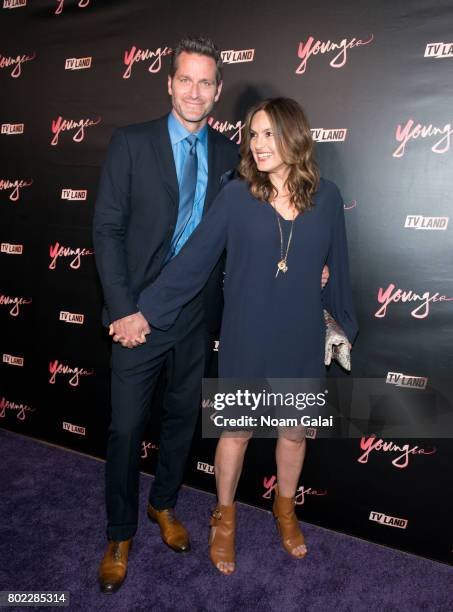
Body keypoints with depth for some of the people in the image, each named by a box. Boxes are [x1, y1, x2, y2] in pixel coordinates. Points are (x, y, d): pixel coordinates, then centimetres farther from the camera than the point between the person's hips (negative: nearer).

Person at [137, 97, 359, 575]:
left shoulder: (326, 197, -3)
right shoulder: (236, 195, -9)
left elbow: (336, 268, 7)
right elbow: (193, 259, -7)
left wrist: (345, 325, 15)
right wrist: (146, 310, -7)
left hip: (302, 341, 2)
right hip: (247, 339, -2)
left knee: (294, 431, 18)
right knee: (237, 431, 13)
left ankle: (285, 511, 46)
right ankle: (224, 517, 39)